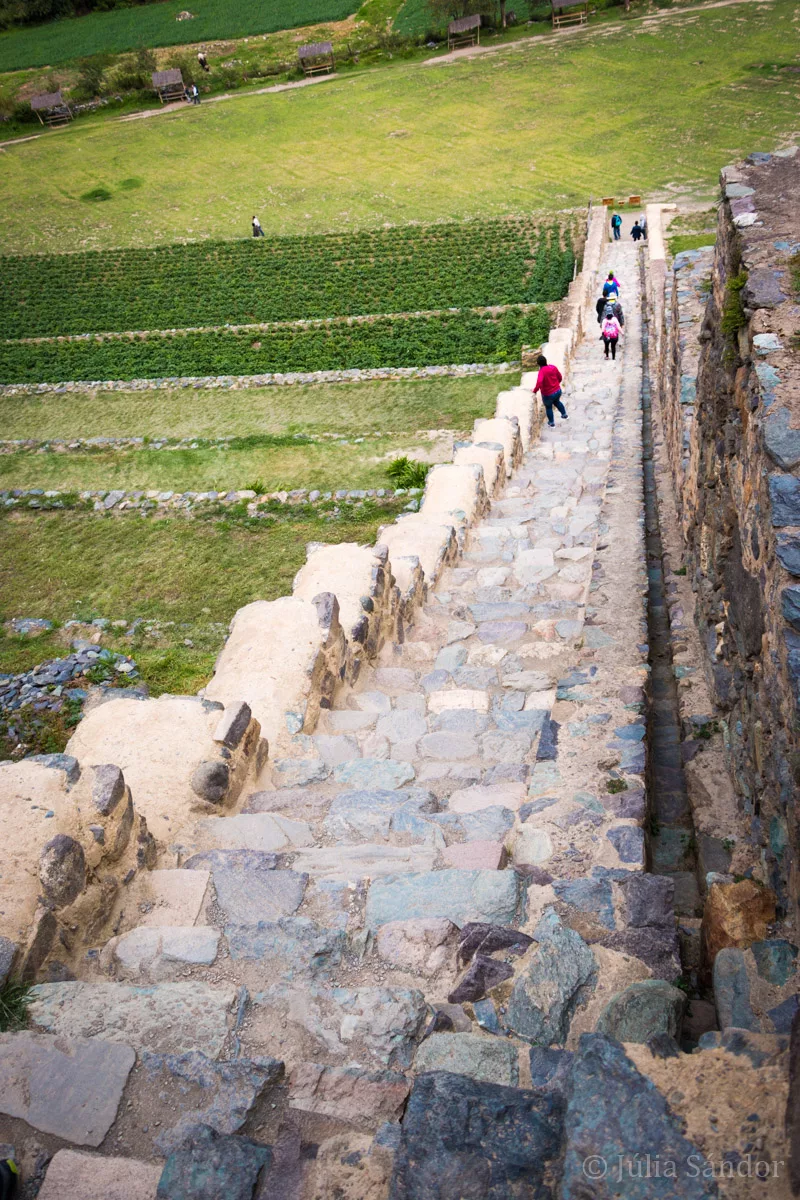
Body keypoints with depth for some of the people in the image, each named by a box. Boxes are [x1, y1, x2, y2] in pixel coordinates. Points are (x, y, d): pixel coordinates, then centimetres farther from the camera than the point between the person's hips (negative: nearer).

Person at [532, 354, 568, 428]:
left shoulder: (541, 371, -29)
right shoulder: (553, 367, -9)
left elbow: (539, 383, -43)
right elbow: (560, 377, 4)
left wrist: (535, 390, -26)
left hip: (548, 395, -5)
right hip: (558, 391, 5)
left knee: (548, 407, 24)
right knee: (557, 402, 36)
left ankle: (551, 423, 42)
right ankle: (564, 415, 52)